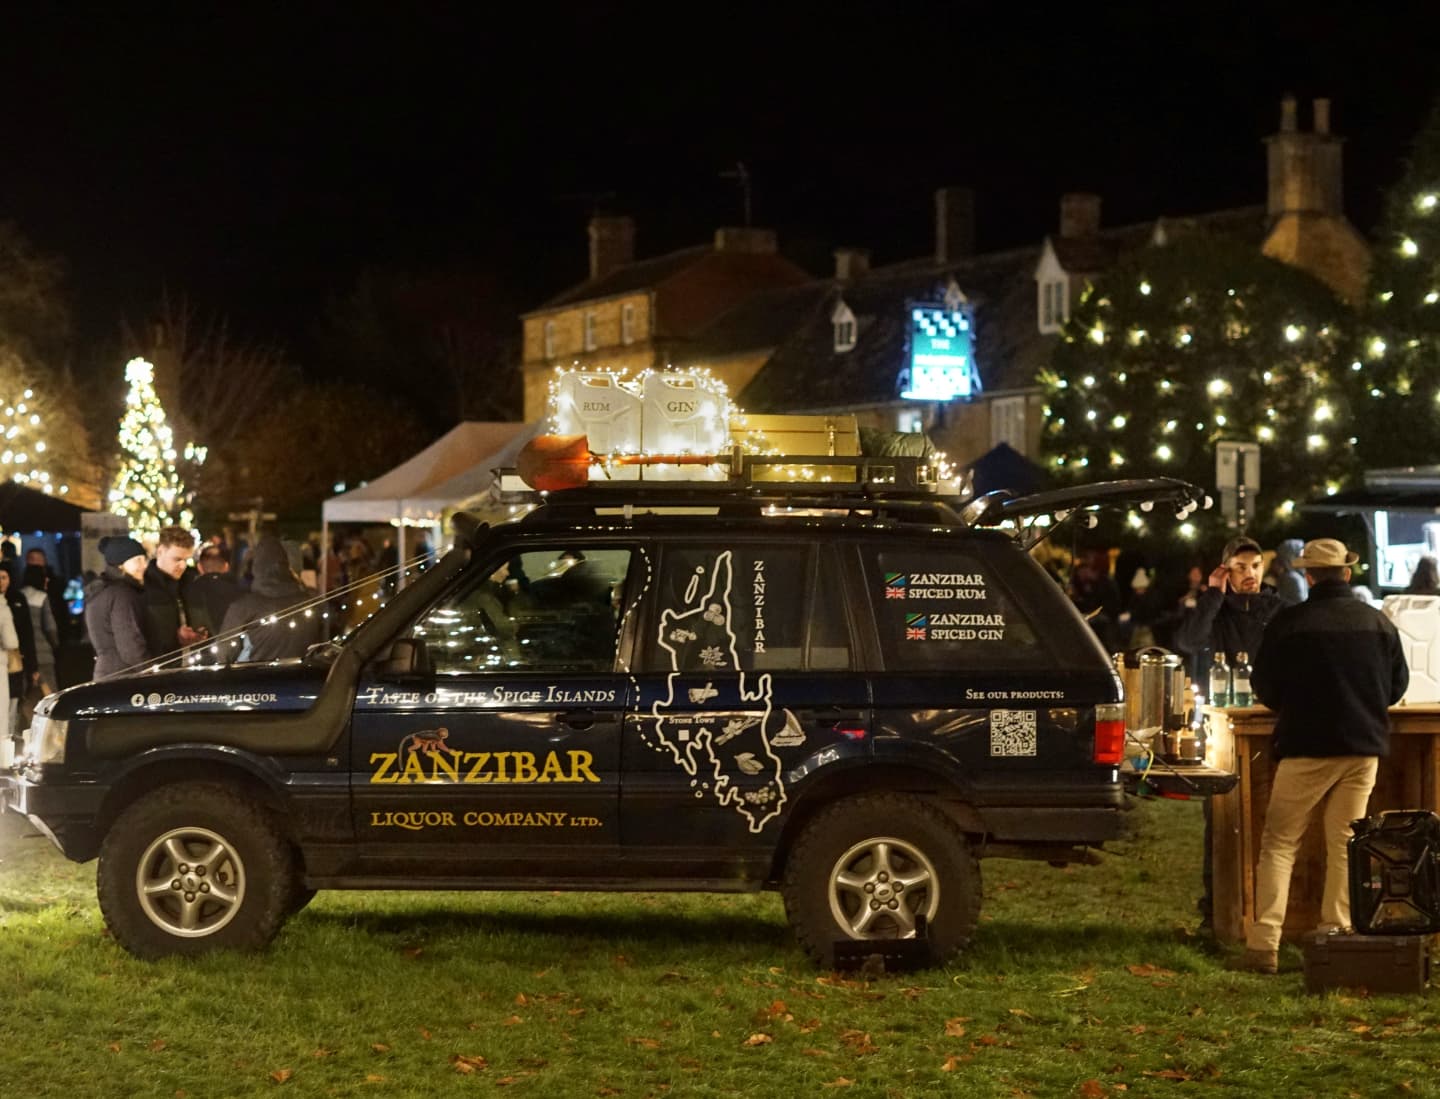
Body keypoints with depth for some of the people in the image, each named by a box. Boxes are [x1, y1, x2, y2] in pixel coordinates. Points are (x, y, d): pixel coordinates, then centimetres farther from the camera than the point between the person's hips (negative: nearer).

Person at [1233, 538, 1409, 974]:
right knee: (1345, 846, 10)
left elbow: (1265, 686, -2)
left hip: (1307, 746, -3)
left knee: (1279, 843, 3)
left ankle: (1264, 944, -6)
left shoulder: (1290, 623, -9)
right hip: (1364, 746, 3)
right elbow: (1398, 684, 11)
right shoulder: (1380, 624, 2)